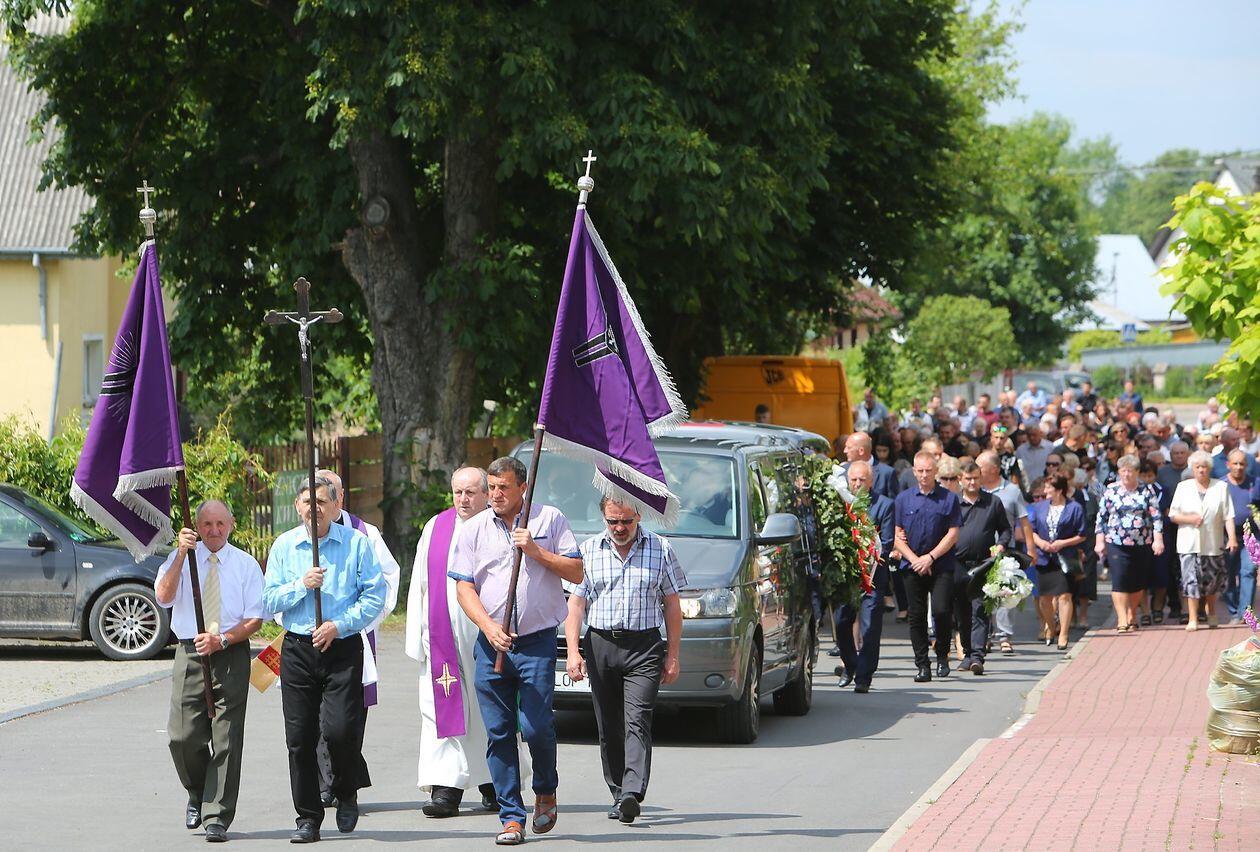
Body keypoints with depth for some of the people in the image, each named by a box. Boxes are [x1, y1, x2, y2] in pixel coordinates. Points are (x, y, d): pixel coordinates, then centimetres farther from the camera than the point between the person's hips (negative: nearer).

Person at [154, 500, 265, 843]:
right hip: (189, 654, 1)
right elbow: (164, 597, -11)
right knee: (183, 737, -6)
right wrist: (182, 554, -20)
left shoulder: (246, 564, 6)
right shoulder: (180, 558, 7)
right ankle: (198, 796, 22)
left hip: (231, 654, -1)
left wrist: (222, 640, -13)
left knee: (226, 739, -4)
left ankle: (217, 818, 0)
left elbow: (255, 619, 3)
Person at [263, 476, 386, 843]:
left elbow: (375, 596, -2)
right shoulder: (284, 546, 9)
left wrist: (339, 625, -12)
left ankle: (346, 793, 14)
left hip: (343, 648, -3)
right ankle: (308, 818, 10)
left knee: (340, 729, -15)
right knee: (299, 737, 1)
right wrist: (301, 586, -9)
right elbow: (269, 601, 8)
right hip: (298, 649, 3)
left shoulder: (356, 543, 2)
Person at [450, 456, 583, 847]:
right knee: (499, 733, -1)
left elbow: (576, 572, 4)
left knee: (536, 725, -10)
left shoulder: (550, 520, 5)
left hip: (537, 641, -2)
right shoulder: (474, 529, 9)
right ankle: (511, 818, 4)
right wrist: (489, 627, -11)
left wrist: (537, 552, -10)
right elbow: (464, 588, 4)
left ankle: (546, 791, 19)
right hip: (490, 642, 2)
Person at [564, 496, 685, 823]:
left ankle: (632, 793, -25)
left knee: (637, 721, -15)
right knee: (609, 727, 5)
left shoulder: (660, 550, 7)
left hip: (644, 648, -2)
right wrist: (573, 650, -5)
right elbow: (576, 604, 6)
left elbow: (672, 606, 10)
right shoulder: (588, 551, 8)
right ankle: (618, 794, 13)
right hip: (600, 646, 2)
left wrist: (672, 655, 5)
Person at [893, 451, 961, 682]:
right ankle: (922, 665, 7)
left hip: (942, 566, -2)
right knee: (917, 616, 1)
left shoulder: (949, 499, 2)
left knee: (941, 610, -14)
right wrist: (914, 559, -7)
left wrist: (930, 557, -9)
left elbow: (952, 534, -1)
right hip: (913, 567, 2)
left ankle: (942, 656, 7)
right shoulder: (903, 499, 8)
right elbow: (898, 535, 6)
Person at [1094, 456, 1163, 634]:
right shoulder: (1110, 491, 4)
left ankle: (1132, 617, 21)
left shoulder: (1146, 491, 5)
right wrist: (1099, 541, 3)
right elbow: (1101, 517, 7)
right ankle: (1122, 620, -10)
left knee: (1138, 584, 6)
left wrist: (1158, 539, -4)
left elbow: (1156, 517, 4)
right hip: (1117, 544, -1)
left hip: (1142, 544, 1)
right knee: (1120, 581, -10)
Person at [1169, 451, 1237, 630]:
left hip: (1213, 543, 0)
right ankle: (1192, 619, -6)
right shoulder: (1183, 487, 7)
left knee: (1213, 579, 10)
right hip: (1189, 543, 0)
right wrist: (1189, 519, -12)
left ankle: (1210, 611, 36)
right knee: (1191, 580, -9)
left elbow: (1228, 516, -1)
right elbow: (1173, 515, 6)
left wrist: (1232, 537, -13)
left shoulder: (1221, 487, 4)